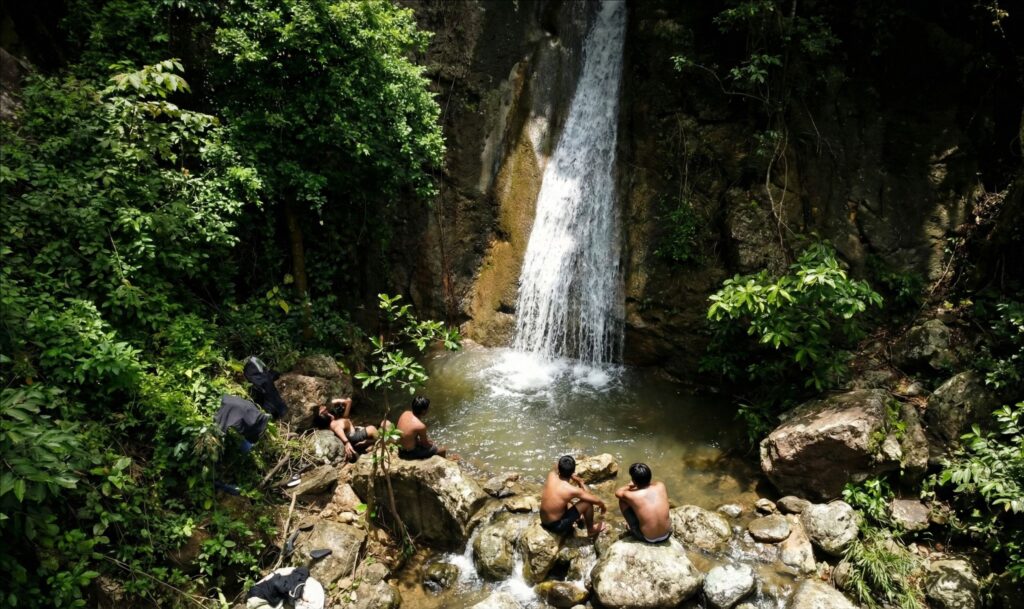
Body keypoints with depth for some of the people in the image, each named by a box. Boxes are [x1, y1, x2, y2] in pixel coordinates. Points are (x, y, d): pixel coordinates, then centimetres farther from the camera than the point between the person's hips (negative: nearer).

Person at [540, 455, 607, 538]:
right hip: (557, 526, -6)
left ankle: (577, 518, 41)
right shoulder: (572, 490, -24)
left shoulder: (551, 476, -11)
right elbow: (596, 500, -10)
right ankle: (591, 530, 22)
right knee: (588, 503, -2)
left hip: (544, 523, 6)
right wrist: (602, 506, 14)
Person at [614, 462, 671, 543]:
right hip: (667, 534, 4)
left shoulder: (631, 496, -19)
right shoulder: (660, 486, -10)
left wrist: (629, 486, 18)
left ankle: (631, 528, 30)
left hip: (648, 539, -3)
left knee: (622, 501, 7)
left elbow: (617, 493, 5)